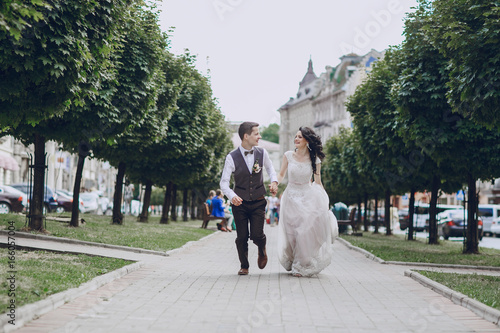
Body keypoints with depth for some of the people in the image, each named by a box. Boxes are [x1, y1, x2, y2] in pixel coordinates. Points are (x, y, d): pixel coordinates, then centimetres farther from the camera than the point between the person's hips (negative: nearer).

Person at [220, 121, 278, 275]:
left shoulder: (262, 153, -2)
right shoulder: (232, 157, -11)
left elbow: (270, 168, 17)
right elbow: (224, 182, -10)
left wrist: (274, 182, -4)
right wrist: (232, 195, -29)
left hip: (258, 201, 1)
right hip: (240, 202, -1)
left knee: (256, 235, -8)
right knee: (241, 237, 3)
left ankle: (262, 249, 27)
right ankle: (244, 266, 23)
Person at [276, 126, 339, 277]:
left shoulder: (315, 160, -4)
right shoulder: (288, 156, -1)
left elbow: (318, 182, 4)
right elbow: (281, 174, 8)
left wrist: (324, 203, 3)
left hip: (308, 198, -1)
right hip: (291, 198, 1)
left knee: (307, 232, -4)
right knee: (292, 233, 4)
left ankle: (303, 266, 11)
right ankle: (296, 264, 22)